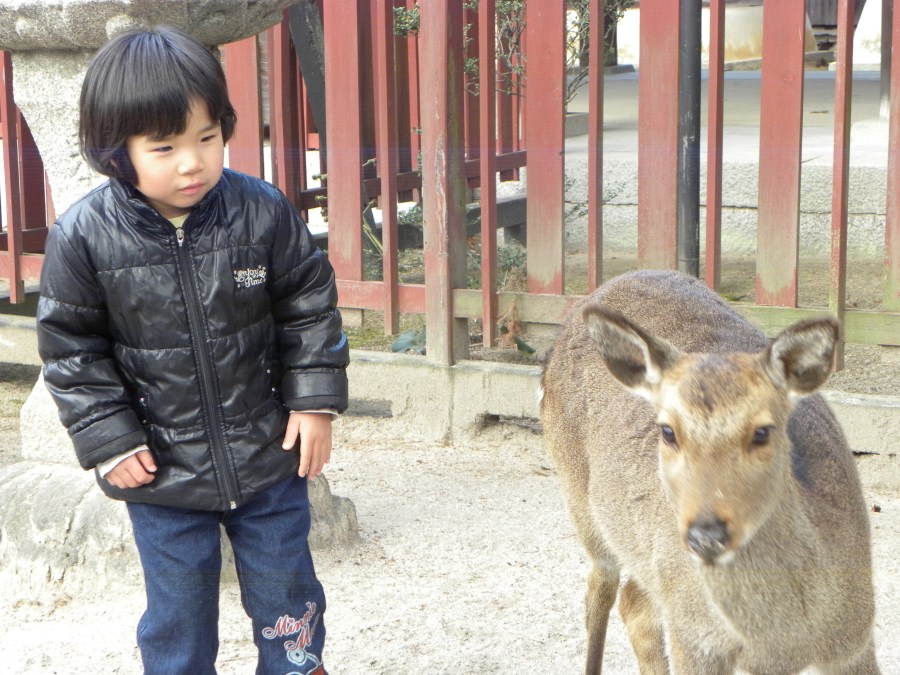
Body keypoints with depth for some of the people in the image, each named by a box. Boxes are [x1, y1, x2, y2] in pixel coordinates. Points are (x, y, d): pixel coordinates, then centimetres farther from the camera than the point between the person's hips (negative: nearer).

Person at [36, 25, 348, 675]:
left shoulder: (263, 211, -12)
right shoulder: (83, 237, -15)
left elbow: (310, 307, 0)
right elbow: (71, 348, -5)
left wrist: (314, 402, -3)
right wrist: (109, 441, -9)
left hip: (268, 454, 1)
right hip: (162, 472, -1)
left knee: (286, 592, 17)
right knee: (177, 615, 14)